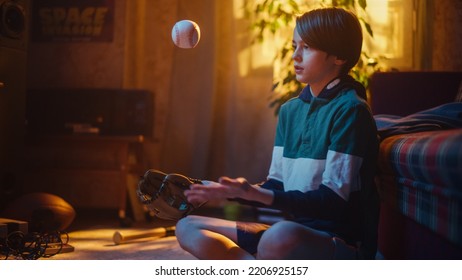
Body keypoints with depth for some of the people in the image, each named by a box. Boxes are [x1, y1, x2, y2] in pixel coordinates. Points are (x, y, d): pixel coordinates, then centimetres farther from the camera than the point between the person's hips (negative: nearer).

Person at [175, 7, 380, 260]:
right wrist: (226, 191, -3)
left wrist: (257, 194, -27)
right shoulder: (290, 110, 11)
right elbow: (278, 186, 13)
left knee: (282, 237, -43)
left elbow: (334, 200, -18)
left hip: (344, 244, -8)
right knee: (188, 228, 3)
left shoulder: (350, 110, -12)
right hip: (297, 231, 8)